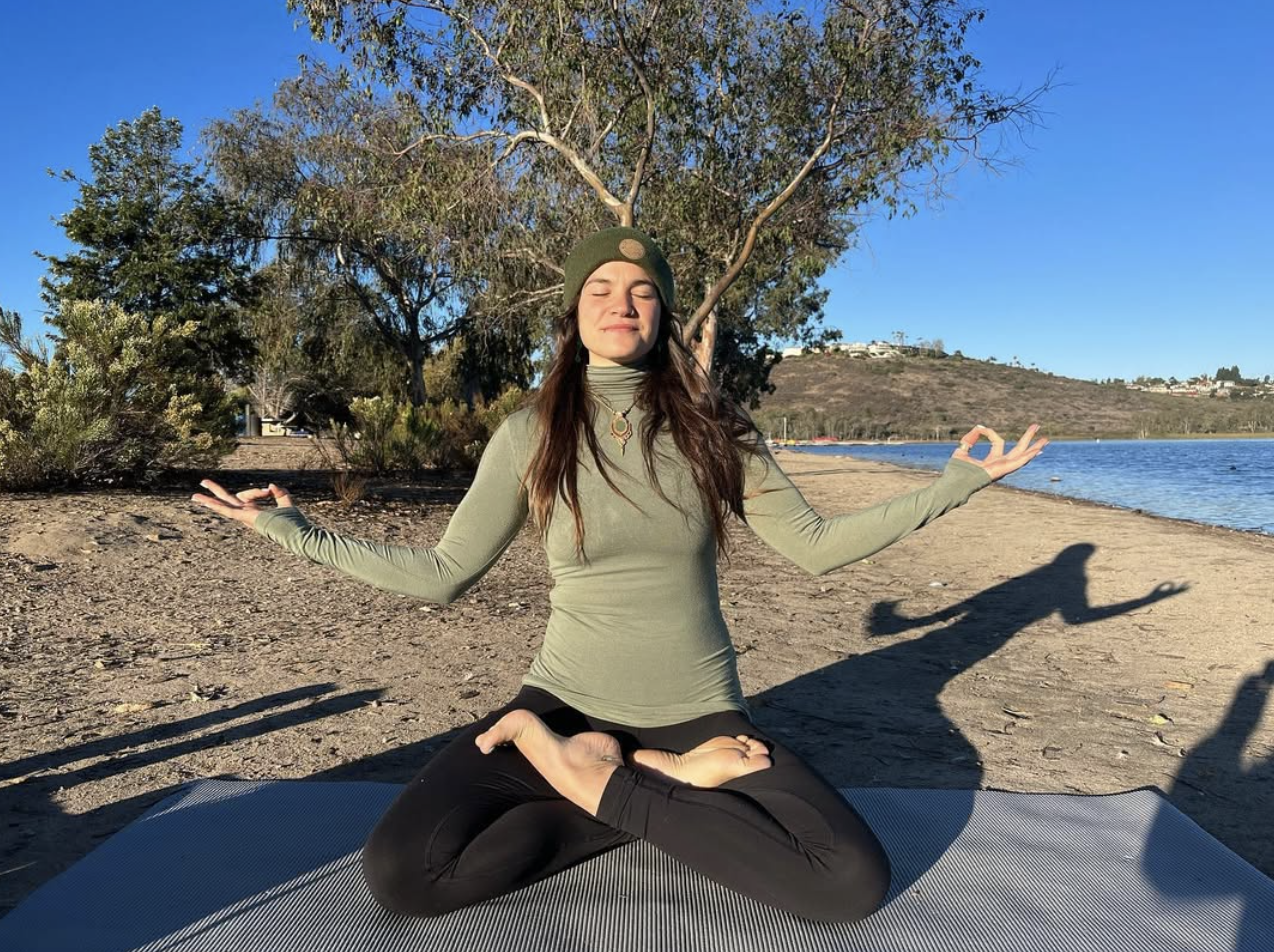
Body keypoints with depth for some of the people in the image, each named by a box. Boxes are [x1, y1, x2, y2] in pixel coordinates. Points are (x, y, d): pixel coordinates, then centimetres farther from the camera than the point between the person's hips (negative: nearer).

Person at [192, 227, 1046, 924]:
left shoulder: (716, 428, -2)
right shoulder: (530, 436, -4)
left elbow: (815, 546, 2)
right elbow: (443, 574, 1)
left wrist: (955, 484, -1)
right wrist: (296, 532, -3)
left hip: (699, 713, 1)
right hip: (565, 707, 0)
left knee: (855, 882, -22)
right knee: (400, 872, -24)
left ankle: (605, 785, -5)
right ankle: (672, 794, -7)